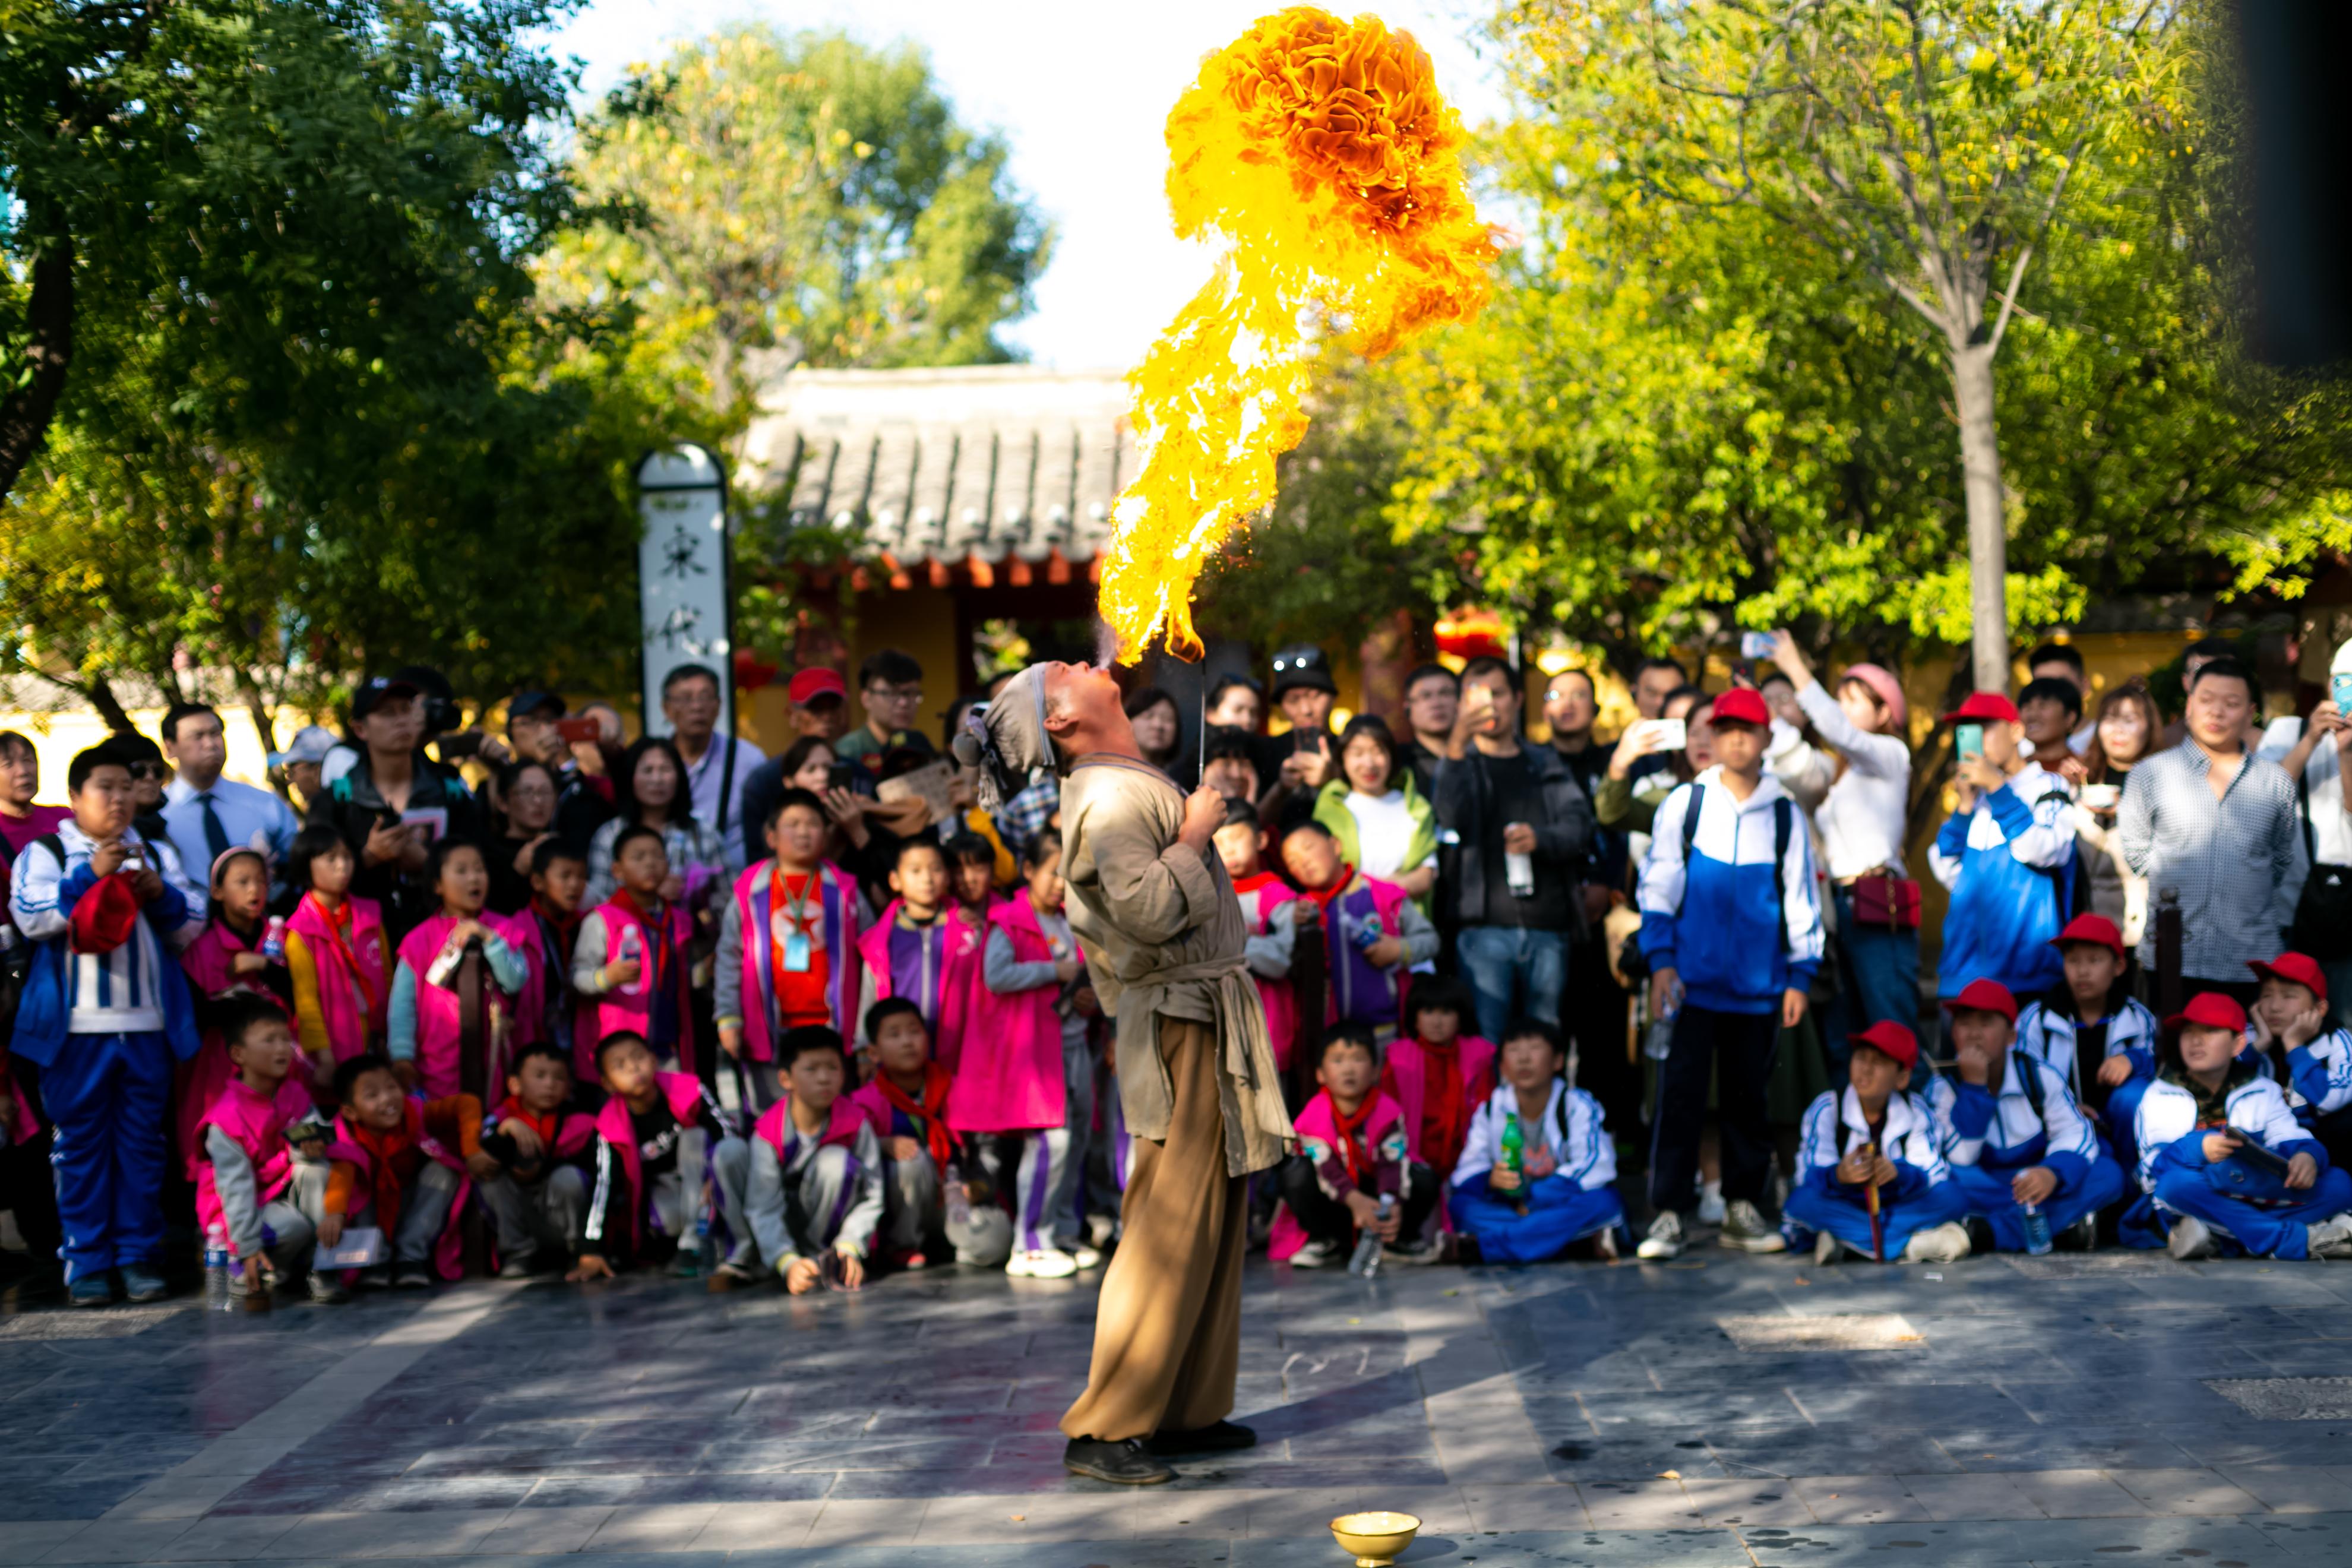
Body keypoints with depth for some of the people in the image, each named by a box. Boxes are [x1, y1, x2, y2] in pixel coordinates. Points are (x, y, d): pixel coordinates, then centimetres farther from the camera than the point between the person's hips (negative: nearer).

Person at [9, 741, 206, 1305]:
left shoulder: (154, 854, 16)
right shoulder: (44, 853, 6)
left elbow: (192, 925, 11)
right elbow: (30, 915, -11)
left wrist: (159, 892, -7)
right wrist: (90, 875, -18)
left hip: (147, 1026, 3)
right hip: (77, 1027, -3)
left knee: (142, 1143, 4)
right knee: (80, 1143, 0)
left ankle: (139, 1257, 10)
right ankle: (86, 1263, 5)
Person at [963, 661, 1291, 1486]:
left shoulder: (1139, 785, 17)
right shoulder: (1108, 797, -15)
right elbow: (1146, 910, -27)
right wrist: (1194, 836, -16)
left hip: (1213, 1024, 10)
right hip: (1180, 1025, -10)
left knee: (1216, 1226, 11)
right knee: (1169, 1233, -10)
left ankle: (1186, 1411, 17)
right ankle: (1102, 1432, -7)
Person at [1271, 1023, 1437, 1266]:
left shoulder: (1388, 1112, -14)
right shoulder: (1313, 1117, -17)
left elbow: (1393, 1163, -26)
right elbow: (1326, 1169, -28)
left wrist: (1392, 1203, -47)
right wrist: (1355, 1200, -49)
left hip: (1374, 1191, 1)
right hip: (1335, 1199, -1)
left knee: (1424, 1180, -24)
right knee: (1297, 1172, -29)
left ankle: (1395, 1238, 4)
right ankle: (1328, 1242, -7)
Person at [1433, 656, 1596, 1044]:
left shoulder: (1546, 764, 19)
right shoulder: (1461, 763, 11)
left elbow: (1580, 825, 5)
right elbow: (1450, 816, -12)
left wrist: (1540, 838, -17)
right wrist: (1457, 746, -26)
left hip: (1548, 928, 2)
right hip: (1486, 928, -2)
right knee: (1486, 1044, -8)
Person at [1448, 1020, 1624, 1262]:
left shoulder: (1579, 1105, -5)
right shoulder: (1491, 1111, 3)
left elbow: (1595, 1167, -20)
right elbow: (1467, 1171, -4)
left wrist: (1531, 1198, -25)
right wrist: (1491, 1180, -30)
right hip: (1509, 1206, 2)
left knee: (1601, 1200, -35)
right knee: (1459, 1201, -23)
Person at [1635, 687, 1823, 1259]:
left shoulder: (1785, 814, 8)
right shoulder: (1685, 803, 5)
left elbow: (1801, 896, 11)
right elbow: (1658, 883, 4)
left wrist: (1800, 975, 6)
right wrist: (1661, 959, -4)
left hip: (1758, 984, 2)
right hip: (1692, 978, -2)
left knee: (1748, 1096, 8)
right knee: (1681, 1093, -5)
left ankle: (1742, 1209, 17)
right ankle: (1668, 1213, -3)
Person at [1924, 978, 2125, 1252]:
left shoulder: (2040, 1076, 0)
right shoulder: (1942, 1087, -8)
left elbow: (2074, 1133, -9)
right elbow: (1959, 1158, -20)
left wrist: (2053, 1173, -31)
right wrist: (1973, 1087, -25)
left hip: (2034, 1180, 3)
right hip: (1984, 1193, -3)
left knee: (2108, 1174, -22)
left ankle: (1987, 1233, -32)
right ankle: (2064, 1222, -31)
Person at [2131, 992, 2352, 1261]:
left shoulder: (2263, 1092, 17)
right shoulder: (2160, 1096, 9)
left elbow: (2291, 1138, 1)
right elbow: (2155, 1164, -7)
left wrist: (2307, 1155, -24)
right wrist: (2197, 1149, -29)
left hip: (2257, 1201, 3)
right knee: (2177, 1182, -37)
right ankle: (2299, 1240, -38)